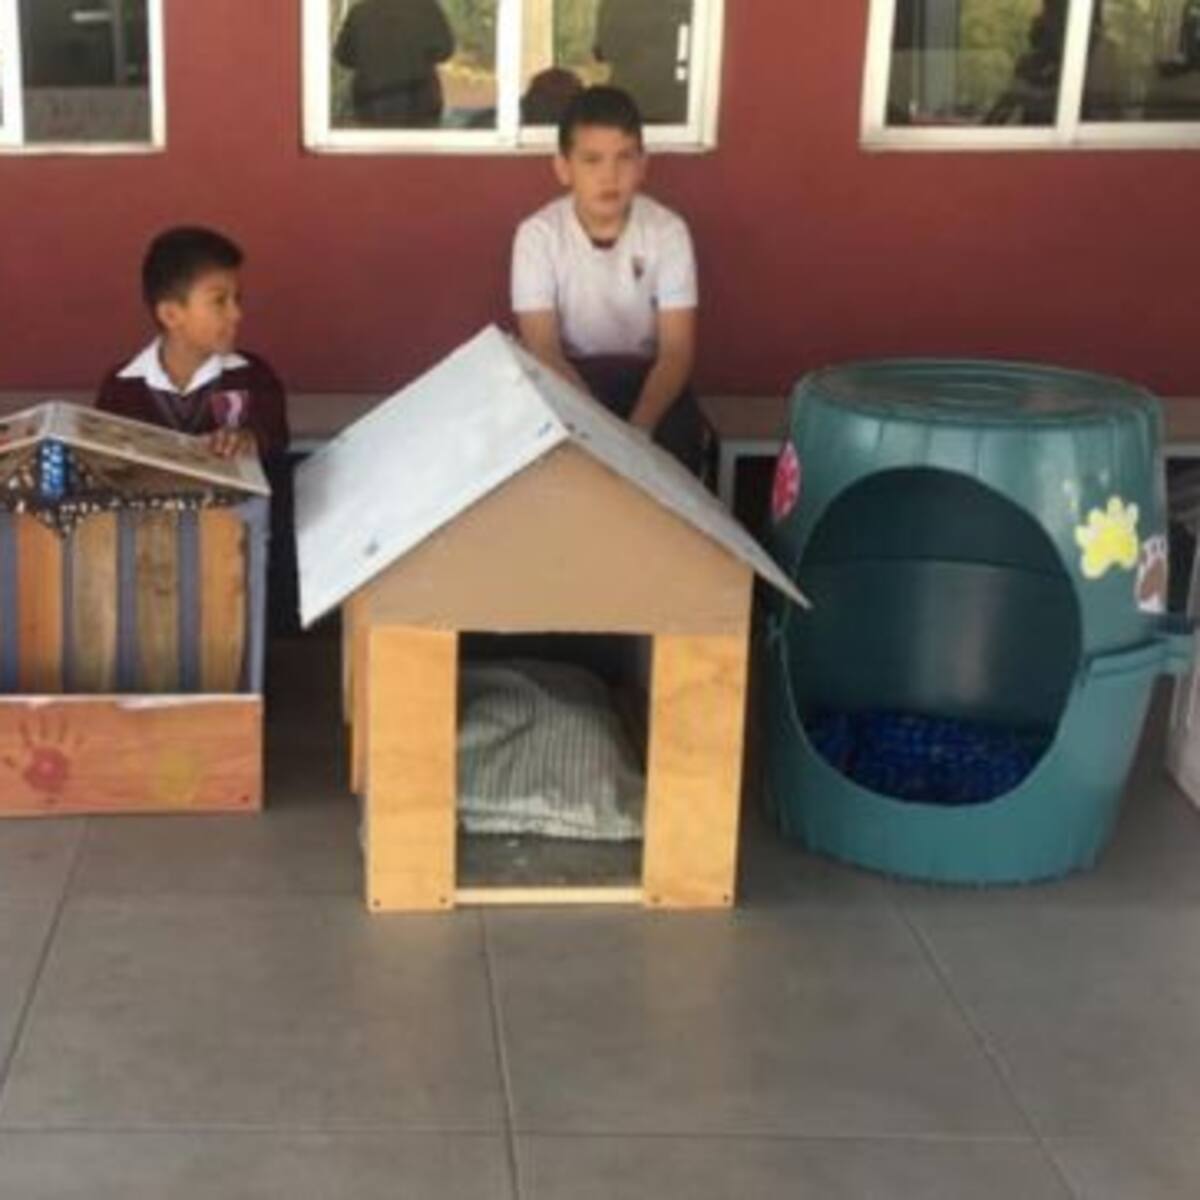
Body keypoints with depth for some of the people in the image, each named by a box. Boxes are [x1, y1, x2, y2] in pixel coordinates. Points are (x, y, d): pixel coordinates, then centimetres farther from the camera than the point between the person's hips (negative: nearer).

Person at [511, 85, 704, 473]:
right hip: (568, 375, 0)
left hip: (644, 374, 0)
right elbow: (543, 348, -18)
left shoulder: (667, 231, -13)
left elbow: (677, 349, -16)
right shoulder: (537, 234, -15)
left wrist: (639, 425, -34)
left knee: (679, 440, -28)